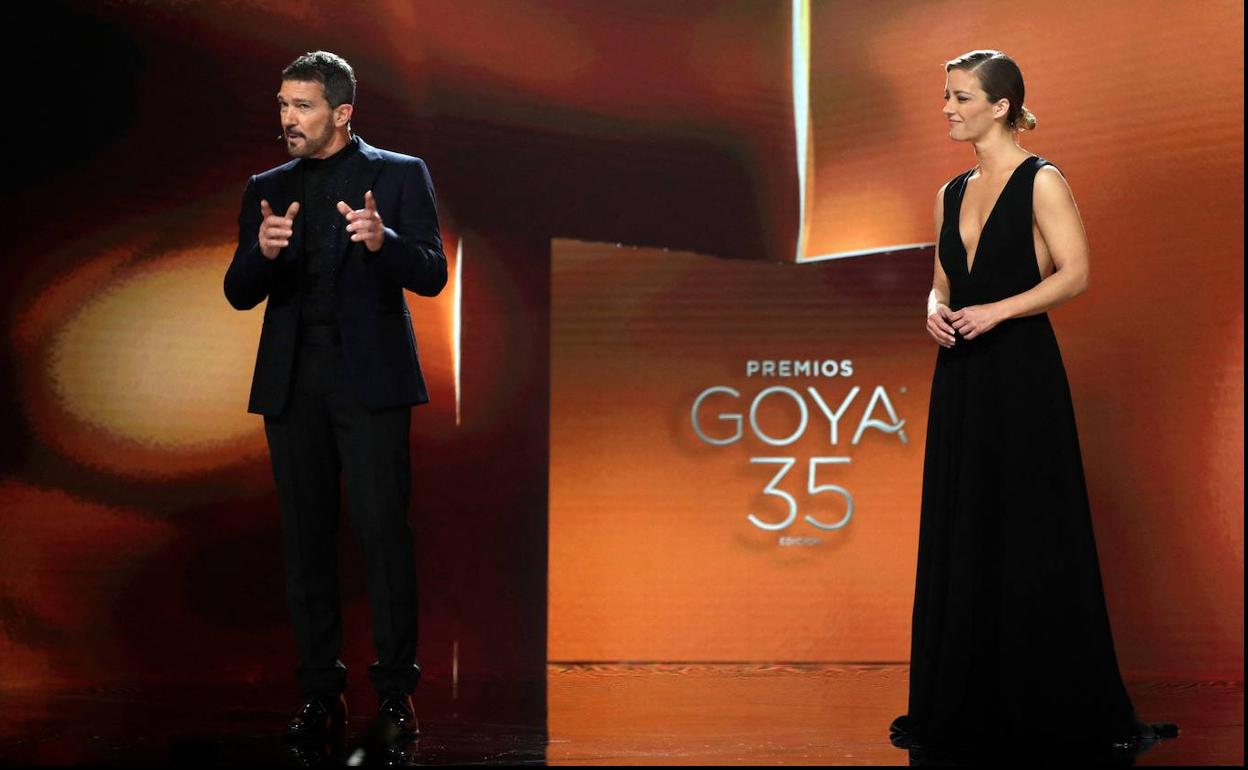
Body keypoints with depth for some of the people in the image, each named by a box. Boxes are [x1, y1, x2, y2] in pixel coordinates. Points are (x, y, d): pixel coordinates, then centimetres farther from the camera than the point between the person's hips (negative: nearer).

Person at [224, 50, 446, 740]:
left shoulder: (398, 176, 4)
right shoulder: (267, 190, 14)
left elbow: (430, 276, -4)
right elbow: (240, 294, 8)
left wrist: (383, 241, -24)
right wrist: (263, 251, -14)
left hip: (369, 378, -4)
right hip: (293, 383, 4)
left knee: (382, 528, -9)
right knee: (306, 537, 5)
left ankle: (395, 690, -2)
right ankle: (320, 693, 12)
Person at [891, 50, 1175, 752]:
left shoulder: (1041, 182, -5)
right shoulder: (953, 193, 15)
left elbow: (1075, 273, -13)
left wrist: (997, 310, -21)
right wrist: (936, 310, -2)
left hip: (1023, 376, -7)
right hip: (962, 379, 7)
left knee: (1034, 538, -4)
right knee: (960, 542, 8)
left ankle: (1070, 707, 4)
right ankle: (966, 703, 15)